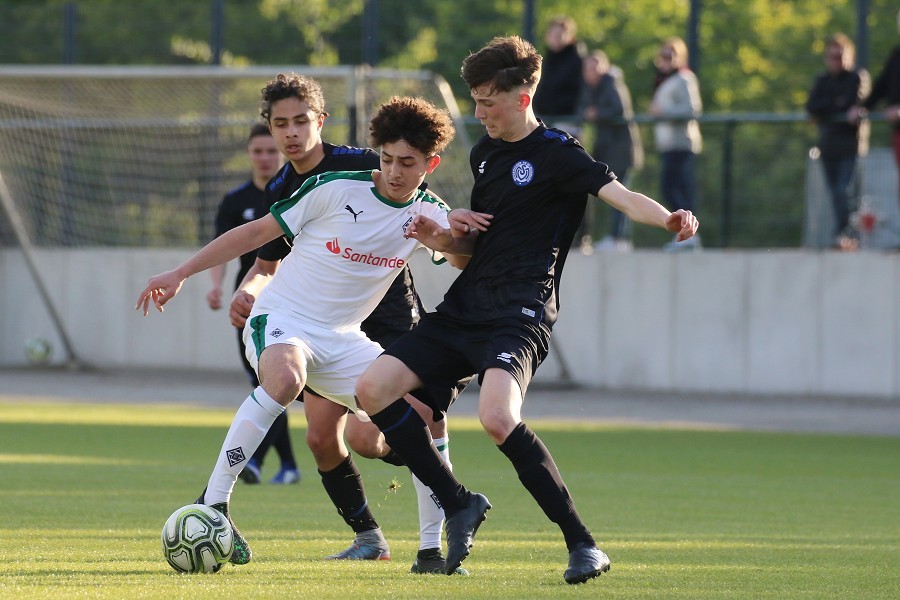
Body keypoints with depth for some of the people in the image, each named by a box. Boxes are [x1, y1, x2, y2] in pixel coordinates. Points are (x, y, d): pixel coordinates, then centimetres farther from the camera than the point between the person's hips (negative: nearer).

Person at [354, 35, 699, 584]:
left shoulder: (557, 153, -7)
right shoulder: (485, 153, 18)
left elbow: (619, 194, -23)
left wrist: (667, 218, -44)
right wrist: (443, 236, 3)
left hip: (520, 313, -9)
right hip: (465, 309, 9)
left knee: (498, 418, -32)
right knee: (374, 389, -2)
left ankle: (583, 544, -22)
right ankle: (459, 505, 9)